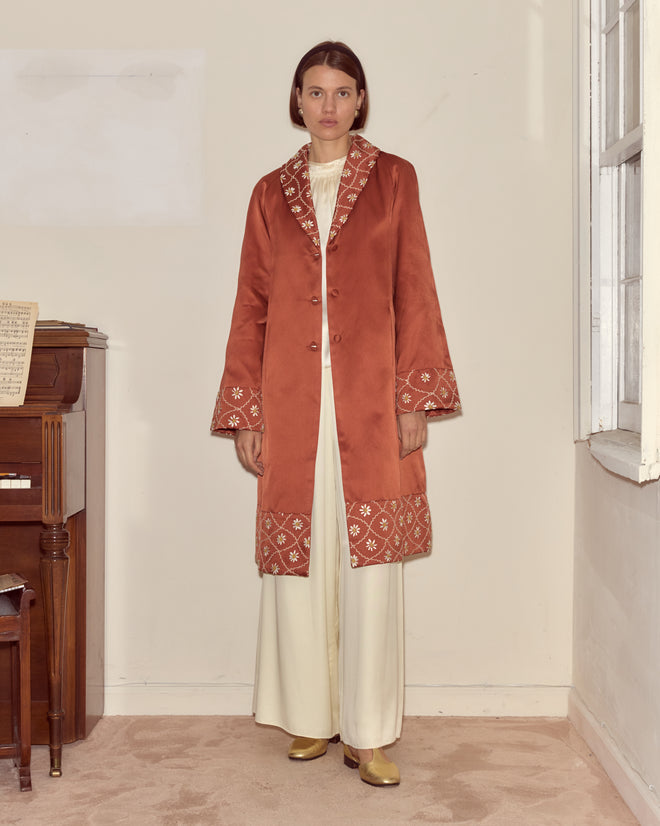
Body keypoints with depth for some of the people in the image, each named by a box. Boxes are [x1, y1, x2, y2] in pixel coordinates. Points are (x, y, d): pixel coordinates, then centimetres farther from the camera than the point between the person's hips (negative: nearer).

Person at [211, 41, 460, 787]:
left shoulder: (393, 180, 8)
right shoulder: (271, 193, 12)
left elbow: (414, 291, 3)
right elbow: (251, 307, 10)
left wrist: (416, 396, -4)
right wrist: (245, 413, 4)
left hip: (370, 399, -2)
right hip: (293, 402, 2)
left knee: (371, 560, -1)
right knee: (298, 557, 5)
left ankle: (369, 733, 9)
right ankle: (310, 718, 21)